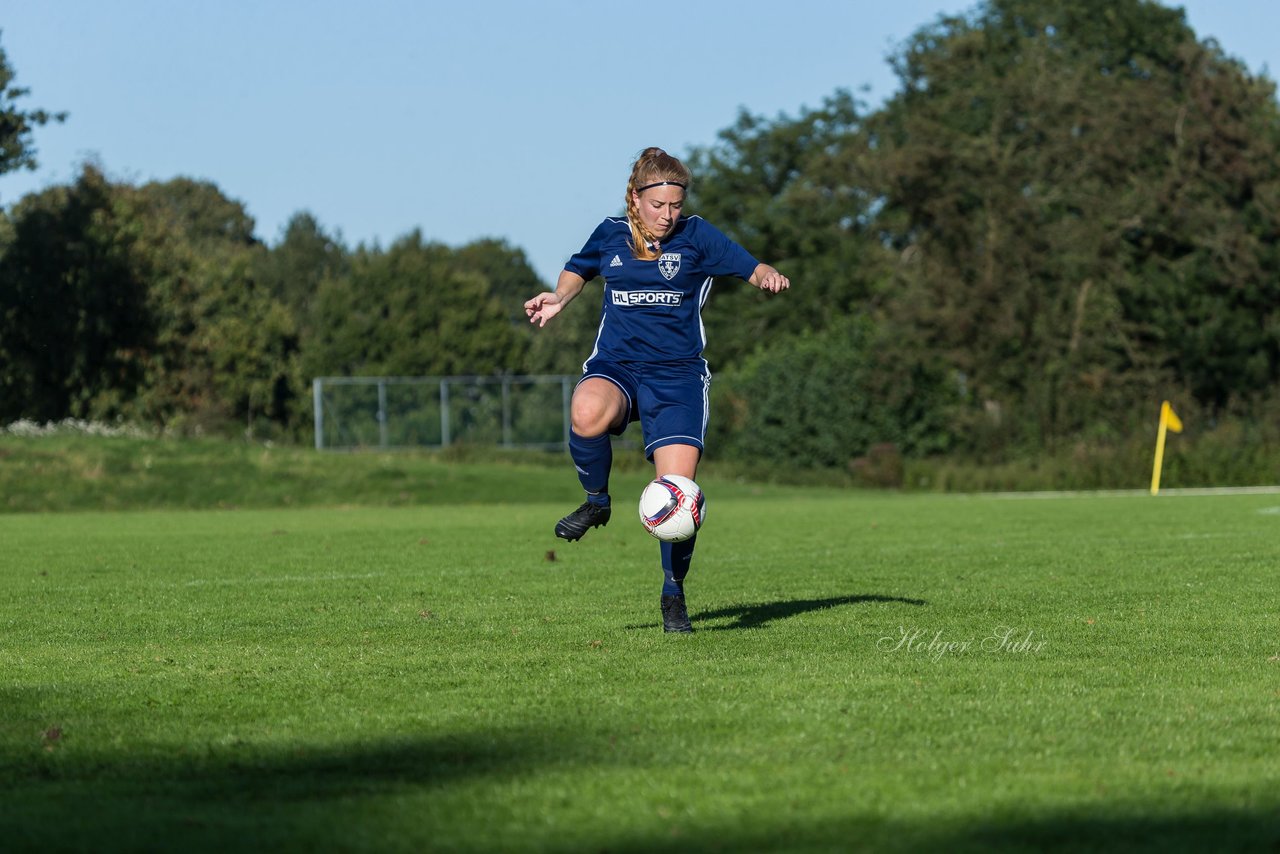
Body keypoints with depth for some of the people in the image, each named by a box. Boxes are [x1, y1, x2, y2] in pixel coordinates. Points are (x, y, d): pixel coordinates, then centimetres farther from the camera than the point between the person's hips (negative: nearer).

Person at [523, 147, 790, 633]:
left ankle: (673, 593, 9)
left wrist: (768, 277, -25)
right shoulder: (610, 234, 7)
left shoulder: (696, 236, 0)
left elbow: (751, 269, -2)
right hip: (615, 365, 1)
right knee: (586, 414, -37)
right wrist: (558, 298, 8)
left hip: (677, 374, -1)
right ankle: (596, 501, -8)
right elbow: (580, 269, 27)